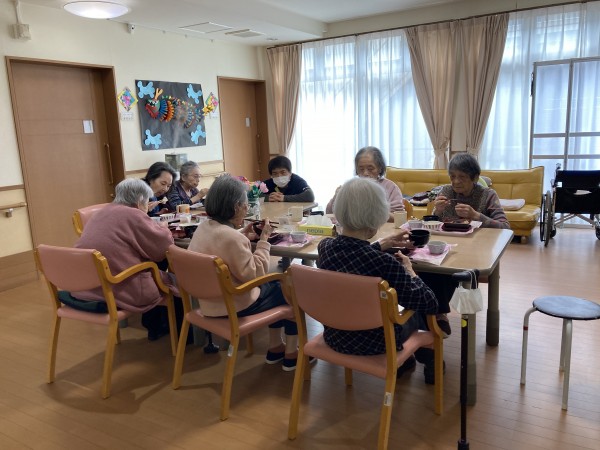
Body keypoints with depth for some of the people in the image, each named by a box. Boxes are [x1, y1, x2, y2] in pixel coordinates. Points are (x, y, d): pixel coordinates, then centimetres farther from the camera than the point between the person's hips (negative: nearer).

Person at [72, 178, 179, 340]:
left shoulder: (101, 214, 13)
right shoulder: (133, 216, -13)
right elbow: (164, 246, -7)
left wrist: (155, 228, 20)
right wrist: (162, 228, 12)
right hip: (119, 292, -9)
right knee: (173, 280, 13)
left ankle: (155, 326, 37)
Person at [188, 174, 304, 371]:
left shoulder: (204, 227, -1)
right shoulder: (231, 237, -30)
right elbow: (255, 275, -24)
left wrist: (243, 235, 7)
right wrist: (263, 241, -17)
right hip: (233, 307, -9)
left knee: (276, 286, 25)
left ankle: (275, 348, 34)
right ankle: (291, 354, 23)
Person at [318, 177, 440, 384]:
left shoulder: (324, 246, -15)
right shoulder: (385, 264, -33)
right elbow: (429, 303, -19)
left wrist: (385, 243, 15)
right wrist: (409, 270, -5)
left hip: (334, 336, 5)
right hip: (372, 344, -5)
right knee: (415, 313, 28)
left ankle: (403, 360, 48)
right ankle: (430, 362, 51)